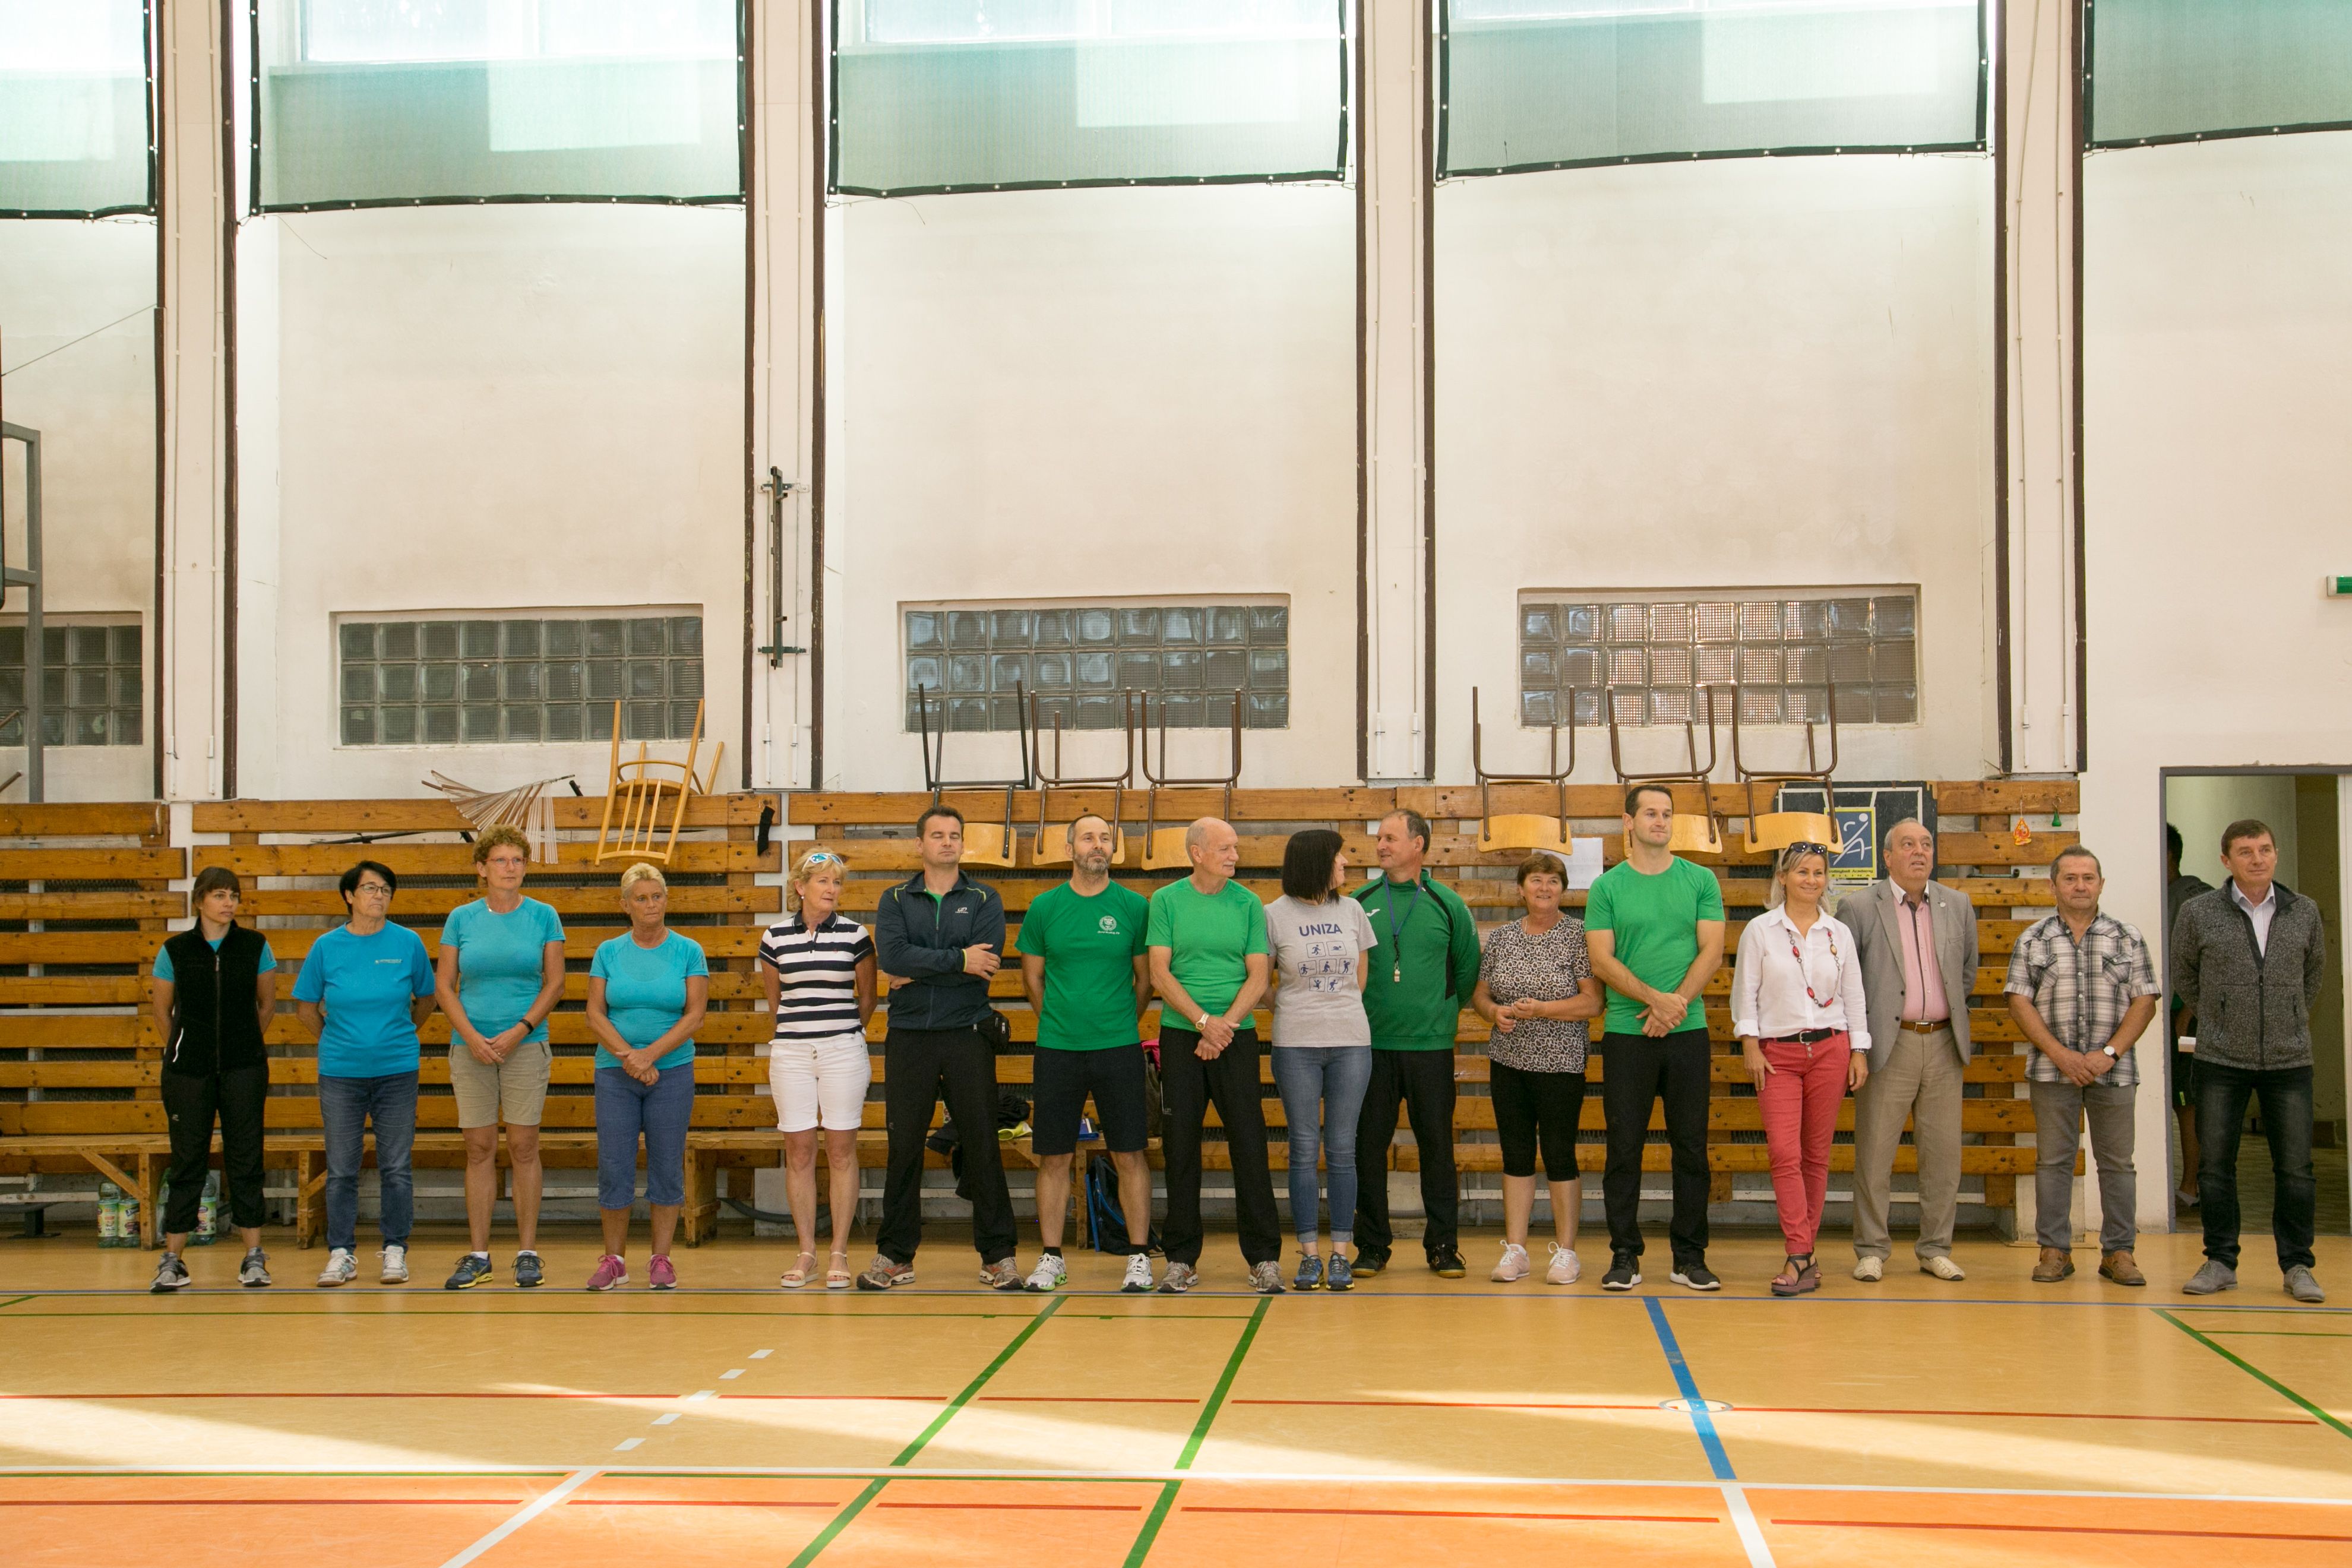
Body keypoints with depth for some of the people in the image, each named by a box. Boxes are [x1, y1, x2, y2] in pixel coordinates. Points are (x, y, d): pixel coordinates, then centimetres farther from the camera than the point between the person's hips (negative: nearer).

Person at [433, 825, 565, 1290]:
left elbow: (555, 982, 0)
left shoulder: (543, 916, 2)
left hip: (526, 1044, -1)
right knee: (479, 1149, 3)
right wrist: (471, 1036, -9)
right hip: (471, 1046, 1)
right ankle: (478, 1255, 9)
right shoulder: (461, 919, 5)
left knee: (523, 1147, -1)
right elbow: (443, 984, 4)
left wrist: (519, 1032, -10)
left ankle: (527, 1252, 6)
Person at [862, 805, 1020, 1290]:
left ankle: (998, 1254, 7)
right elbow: (892, 955, -10)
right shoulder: (896, 900, 9)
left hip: (967, 1036, -1)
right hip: (909, 1037, 1)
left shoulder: (984, 900, 6)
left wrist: (918, 972, -9)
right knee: (904, 1146, 5)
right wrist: (958, 960, -12)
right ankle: (895, 1254, 13)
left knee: (983, 1145, 0)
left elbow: (986, 963, -11)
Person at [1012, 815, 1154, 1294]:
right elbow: (1032, 976, 13)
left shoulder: (1134, 907, 1)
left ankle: (1139, 1257, 7)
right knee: (1055, 1157, 5)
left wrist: (1120, 1023, 10)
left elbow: (1145, 978, 9)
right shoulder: (1044, 907, 4)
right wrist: (1060, 1021, 11)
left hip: (1119, 1048, -1)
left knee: (1130, 1154, 0)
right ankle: (1051, 1258, 14)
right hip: (1057, 1048, 1)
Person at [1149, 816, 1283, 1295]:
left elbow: (1258, 978, 1)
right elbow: (1160, 973, -3)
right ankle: (1182, 1258, 11)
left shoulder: (1248, 904, 5)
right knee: (1180, 1148, 3)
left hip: (1237, 1036, 0)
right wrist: (1204, 1021, -14)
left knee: (1249, 1146, -2)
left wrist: (1225, 1026, -12)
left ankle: (1264, 1256, 4)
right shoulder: (1166, 901, 2)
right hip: (1180, 1036, 0)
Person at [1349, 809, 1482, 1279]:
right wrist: (1353, 1015, 8)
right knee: (1369, 1145, 2)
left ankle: (1444, 1246, 11)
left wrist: (1446, 1012, 10)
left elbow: (1467, 970, 12)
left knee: (1437, 1144, 2)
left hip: (1431, 1045, -1)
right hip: (1370, 1045, 1)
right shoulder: (1359, 903, 5)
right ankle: (1372, 1245, 12)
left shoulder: (1447, 904, 3)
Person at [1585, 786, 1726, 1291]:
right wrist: (1655, 998, -17)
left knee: (1691, 1148, 4)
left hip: (1689, 1032, 1)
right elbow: (1603, 961, -4)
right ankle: (1625, 1256, 8)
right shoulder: (1607, 887, 3)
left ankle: (1690, 1257, 12)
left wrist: (1676, 1004, -13)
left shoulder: (1700, 881, 6)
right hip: (1626, 1034, -1)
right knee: (1625, 1149, 1)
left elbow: (1712, 953, 0)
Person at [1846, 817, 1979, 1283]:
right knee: (1875, 1153, -1)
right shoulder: (1860, 908, -2)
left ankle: (1936, 1249, 15)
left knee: (1943, 1154, 5)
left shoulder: (1957, 905, 9)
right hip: (1890, 1046, -3)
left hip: (1943, 1044, 3)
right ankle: (1871, 1251, 7)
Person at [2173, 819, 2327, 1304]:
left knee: (2296, 1168, 2)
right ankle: (2221, 1262, 14)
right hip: (2220, 1063, -1)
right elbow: (2184, 976, 13)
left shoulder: (2304, 912, 3)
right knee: (2215, 1166, 3)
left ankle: (2297, 1265, 12)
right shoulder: (2199, 913, -2)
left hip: (2289, 1061, 1)